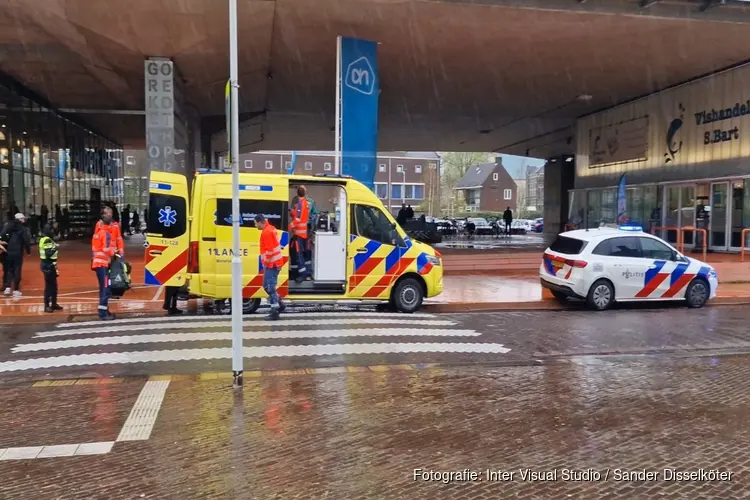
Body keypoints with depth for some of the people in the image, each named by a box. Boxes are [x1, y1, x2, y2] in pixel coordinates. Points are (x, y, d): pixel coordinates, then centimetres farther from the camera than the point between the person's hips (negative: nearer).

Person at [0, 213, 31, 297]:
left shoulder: (9, 226, 3)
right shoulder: (23, 229, -6)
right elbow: (27, 241, -11)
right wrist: (28, 250, 2)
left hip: (8, 252, 3)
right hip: (18, 253, -3)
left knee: (9, 270, 17)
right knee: (17, 271, 4)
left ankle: (7, 287, 6)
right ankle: (16, 290, 6)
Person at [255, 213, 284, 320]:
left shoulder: (266, 232, -18)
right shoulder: (270, 228, 13)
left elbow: (269, 249, -24)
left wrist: (267, 263, -14)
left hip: (271, 264, -10)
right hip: (275, 262, 10)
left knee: (270, 287, -6)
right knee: (267, 285, 18)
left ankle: (274, 312, -2)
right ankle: (279, 304, 24)